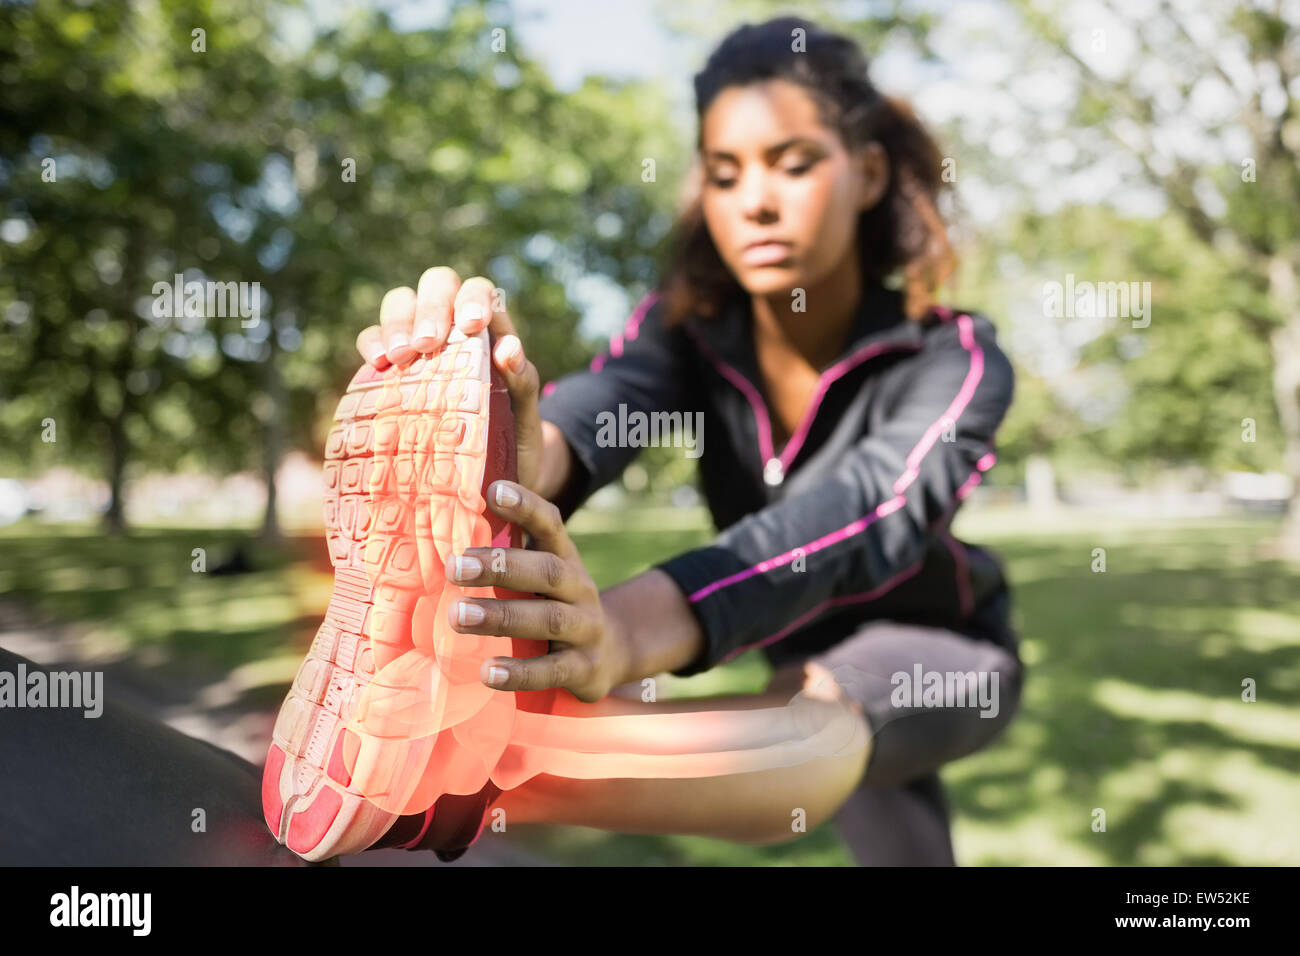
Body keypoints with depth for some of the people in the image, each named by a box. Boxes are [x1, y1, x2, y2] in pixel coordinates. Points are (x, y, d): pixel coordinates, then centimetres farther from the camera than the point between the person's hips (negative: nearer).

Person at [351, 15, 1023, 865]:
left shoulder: (955, 361, -29)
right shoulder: (688, 329, -19)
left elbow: (861, 512, -51)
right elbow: (594, 412, -42)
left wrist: (631, 628, -71)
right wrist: (514, 461, -68)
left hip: (944, 655, -4)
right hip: (810, 654, 4)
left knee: (821, 710, -39)